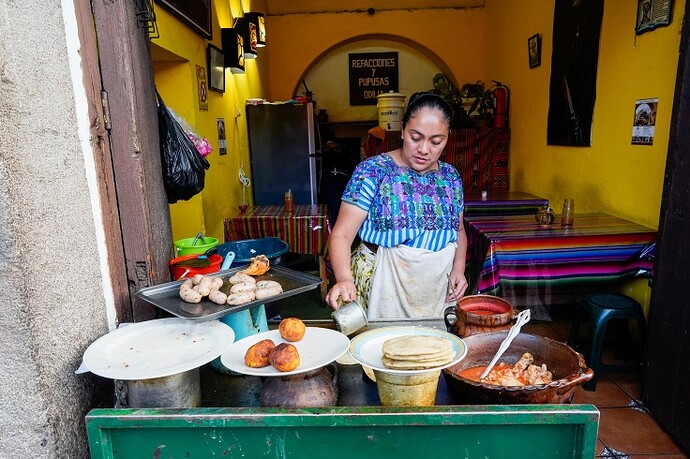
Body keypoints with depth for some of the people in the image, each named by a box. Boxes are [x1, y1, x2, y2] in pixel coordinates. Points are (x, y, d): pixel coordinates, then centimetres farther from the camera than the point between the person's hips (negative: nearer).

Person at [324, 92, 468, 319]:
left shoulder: (450, 177, 4)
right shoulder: (373, 171, -12)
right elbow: (341, 235, -16)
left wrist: (458, 268, -1)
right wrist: (344, 279, -34)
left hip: (439, 293, 5)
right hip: (384, 287, -4)